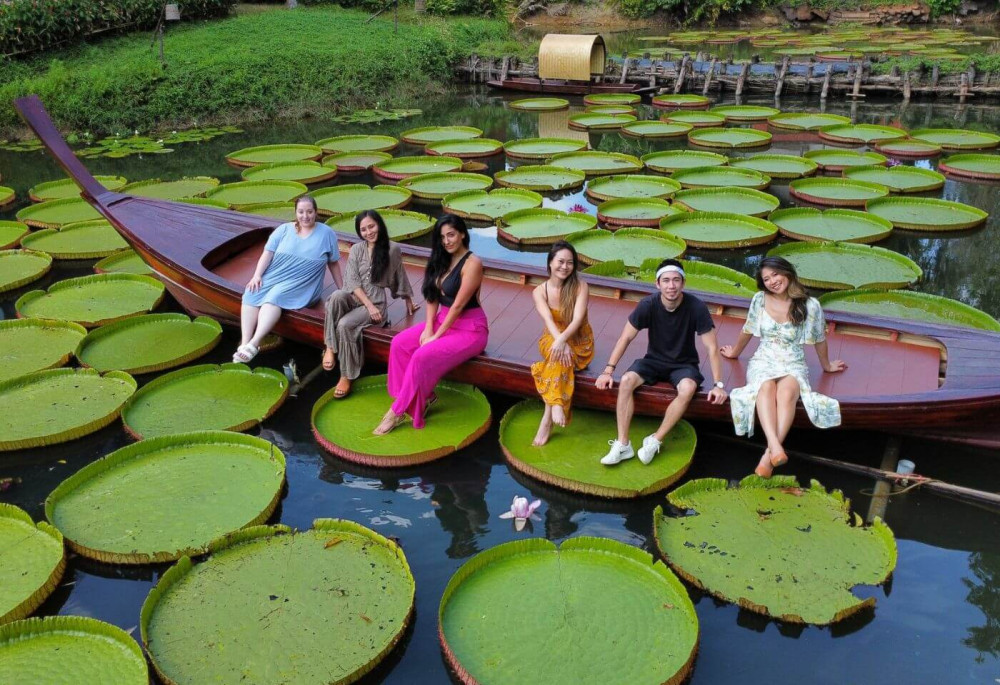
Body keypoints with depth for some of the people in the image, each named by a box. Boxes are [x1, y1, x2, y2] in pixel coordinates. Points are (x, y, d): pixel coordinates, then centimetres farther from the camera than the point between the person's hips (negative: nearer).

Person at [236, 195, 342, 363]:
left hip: (301, 286, -3)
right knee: (251, 294, -27)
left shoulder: (326, 233, 5)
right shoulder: (283, 230, 11)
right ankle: (244, 344, -35)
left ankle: (254, 344, -44)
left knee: (275, 297, -33)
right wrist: (257, 275, -11)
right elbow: (268, 253, 4)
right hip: (272, 277, 3)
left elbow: (333, 263, 10)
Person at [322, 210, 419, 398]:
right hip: (354, 297, 2)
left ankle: (346, 376, -18)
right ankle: (330, 347, -28)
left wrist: (408, 301, 26)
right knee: (336, 296, -36)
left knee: (345, 324, -31)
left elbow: (400, 277, 15)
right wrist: (369, 305, -16)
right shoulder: (356, 249, 6)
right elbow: (352, 281, -2)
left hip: (376, 300, -2)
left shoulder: (393, 250, 1)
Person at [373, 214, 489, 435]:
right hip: (443, 320, 8)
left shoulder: (472, 263, -18)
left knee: (422, 356, -25)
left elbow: (458, 305, -20)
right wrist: (428, 328, -8)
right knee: (400, 343, -10)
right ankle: (422, 396, -2)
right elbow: (432, 296, 6)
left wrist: (436, 336, -17)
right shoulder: (442, 260, 8)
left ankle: (400, 410, -11)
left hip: (469, 329, -8)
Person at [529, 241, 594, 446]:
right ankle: (556, 406, -48)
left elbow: (577, 319, -23)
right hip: (551, 340, 1)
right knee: (559, 353, -35)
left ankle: (547, 418, -40)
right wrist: (560, 342, -40)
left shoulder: (580, 287, -9)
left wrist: (562, 340, -42)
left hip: (579, 344, -1)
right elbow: (548, 320, -21)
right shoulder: (539, 292, -5)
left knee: (560, 356, -34)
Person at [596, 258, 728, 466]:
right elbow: (626, 338, -7)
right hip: (654, 360, 2)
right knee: (626, 381, -27)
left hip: (684, 364, -1)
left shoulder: (696, 307, -20)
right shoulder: (648, 305, -16)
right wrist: (608, 371, -13)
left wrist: (718, 384, -20)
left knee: (688, 388, -35)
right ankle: (622, 444, -22)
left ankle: (655, 441, -21)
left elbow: (712, 348, -15)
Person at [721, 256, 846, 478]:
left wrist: (827, 366, 27)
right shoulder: (760, 300, 2)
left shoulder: (809, 305, -2)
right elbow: (747, 330, 20)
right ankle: (776, 448, -55)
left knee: (787, 391, -38)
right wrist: (735, 352, 34)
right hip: (763, 361, 1)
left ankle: (768, 455, -45)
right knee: (766, 387, -37)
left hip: (793, 365, -1)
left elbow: (819, 339, 13)